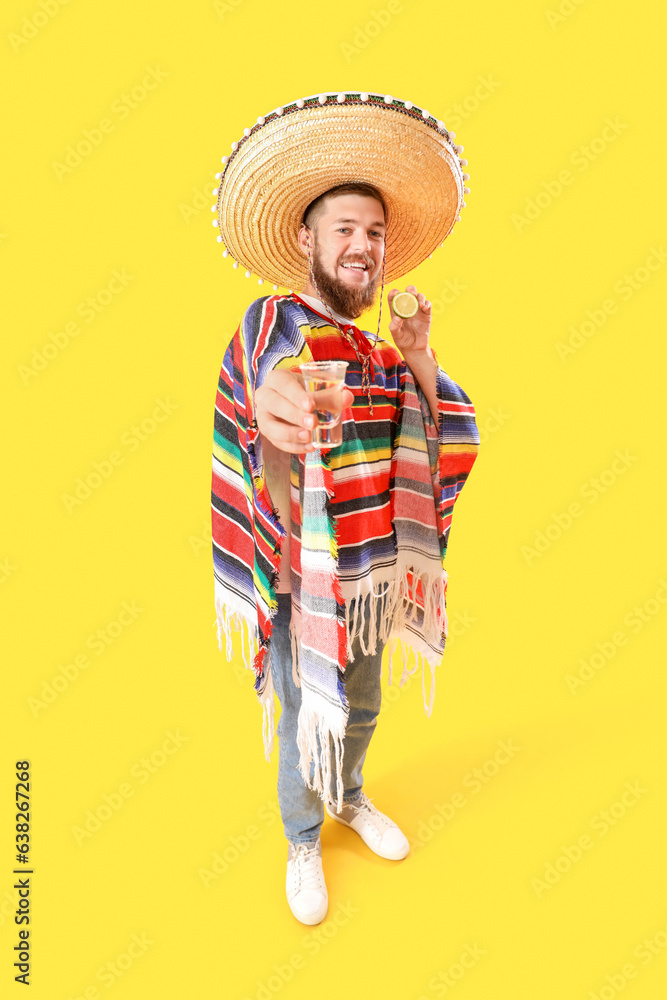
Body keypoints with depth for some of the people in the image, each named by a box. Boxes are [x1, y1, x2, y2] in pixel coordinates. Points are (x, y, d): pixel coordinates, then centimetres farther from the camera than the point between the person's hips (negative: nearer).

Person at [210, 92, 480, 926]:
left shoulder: (380, 344, 5)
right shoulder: (275, 321, -14)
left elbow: (445, 450, 1)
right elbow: (277, 378, -38)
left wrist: (419, 358, -15)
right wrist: (273, 411, -62)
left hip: (374, 575, 6)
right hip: (306, 580, -5)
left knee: (361, 707, 25)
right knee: (305, 724, 13)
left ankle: (349, 799, 52)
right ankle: (302, 840, 39)